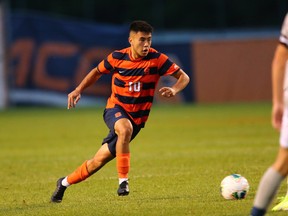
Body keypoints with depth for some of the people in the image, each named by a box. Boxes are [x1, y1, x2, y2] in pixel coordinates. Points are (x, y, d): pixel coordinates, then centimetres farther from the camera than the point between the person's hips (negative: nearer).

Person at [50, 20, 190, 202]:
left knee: (99, 160, 2)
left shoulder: (157, 59, -12)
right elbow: (97, 72, 12)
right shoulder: (117, 57, -7)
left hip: (136, 118, 1)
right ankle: (123, 180, -28)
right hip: (115, 109, -1)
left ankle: (65, 183, 23)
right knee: (125, 128, -37)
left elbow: (184, 77, -10)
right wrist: (78, 90, 0)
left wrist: (174, 90, -31)